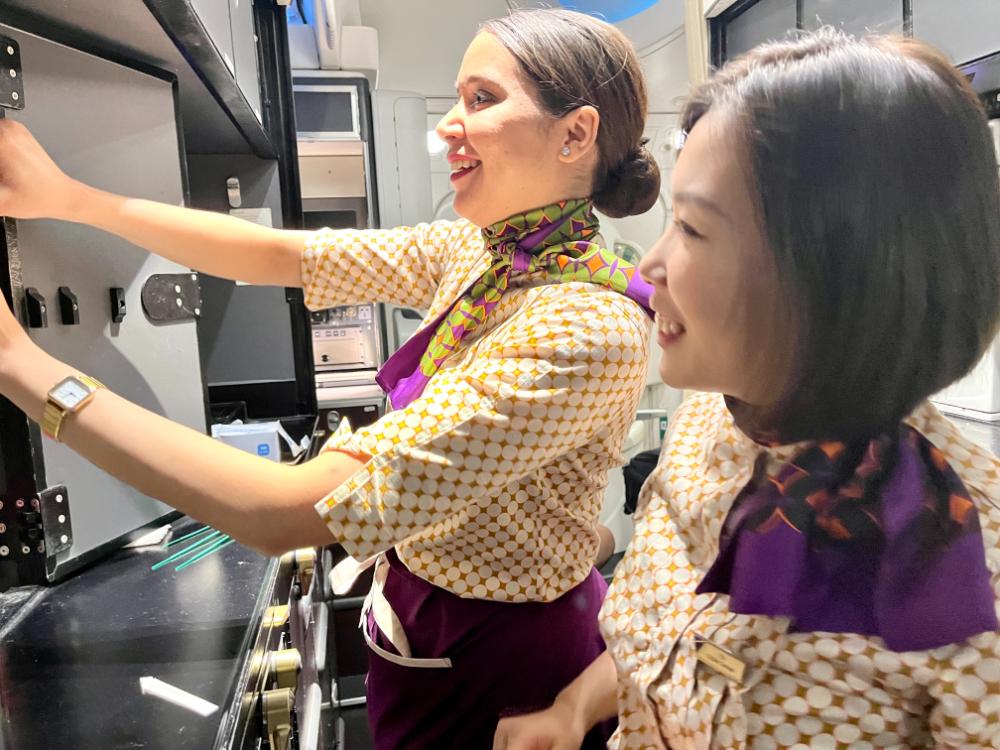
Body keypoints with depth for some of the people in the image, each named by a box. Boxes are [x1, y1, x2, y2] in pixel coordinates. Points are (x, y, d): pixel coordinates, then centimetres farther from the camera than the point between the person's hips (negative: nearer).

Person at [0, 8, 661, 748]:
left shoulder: (588, 330, -32)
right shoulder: (472, 251, -6)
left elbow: (288, 511, -34)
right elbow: (280, 255, 0)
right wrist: (71, 198, -8)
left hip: (500, 659, -6)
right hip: (416, 612, 6)